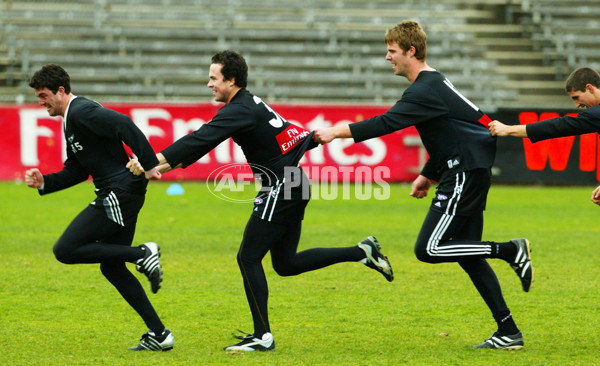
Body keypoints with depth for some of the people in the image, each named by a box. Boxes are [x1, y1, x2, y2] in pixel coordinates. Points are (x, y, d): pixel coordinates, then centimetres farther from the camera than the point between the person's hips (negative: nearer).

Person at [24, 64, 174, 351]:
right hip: (118, 196, 11)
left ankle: (142, 254, -11)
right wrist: (44, 183, 10)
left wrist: (149, 164, -30)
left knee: (65, 250, -11)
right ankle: (159, 335, 13)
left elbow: (124, 125, -26)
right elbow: (76, 171, 24)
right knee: (111, 267, 14)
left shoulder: (82, 112, -12)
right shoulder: (70, 121, 21)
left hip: (121, 192, -11)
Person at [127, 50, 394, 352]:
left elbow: (200, 140, -25)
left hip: (282, 188, -10)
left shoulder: (240, 111, -16)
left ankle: (262, 336, -3)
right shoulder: (247, 104, 14)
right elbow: (202, 142, 15)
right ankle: (363, 252, 15)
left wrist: (153, 161, -27)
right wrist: (165, 165, 7)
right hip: (292, 185, 10)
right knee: (285, 264, 14)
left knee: (248, 258, -6)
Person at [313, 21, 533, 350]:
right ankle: (508, 332, 9)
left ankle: (510, 250, -8)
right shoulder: (433, 84, 18)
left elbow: (387, 123, -25)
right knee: (466, 254, 10)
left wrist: (337, 132, -24)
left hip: (466, 174, -11)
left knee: (428, 249, -12)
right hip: (467, 173, 11)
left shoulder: (426, 90, -15)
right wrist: (428, 175, 26)